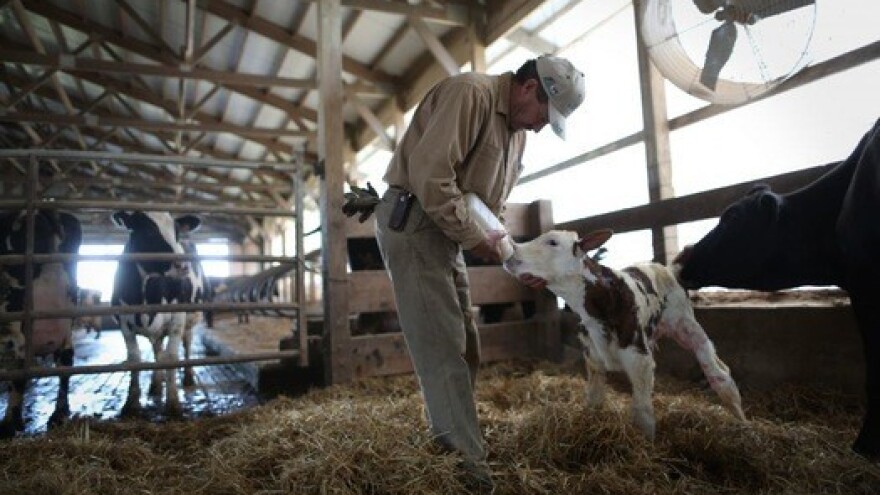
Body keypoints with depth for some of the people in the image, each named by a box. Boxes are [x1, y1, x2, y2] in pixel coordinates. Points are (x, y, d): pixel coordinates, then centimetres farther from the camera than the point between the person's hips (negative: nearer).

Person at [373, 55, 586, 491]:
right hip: (412, 221, -10)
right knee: (442, 347, -8)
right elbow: (429, 173, -25)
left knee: (462, 344, 12)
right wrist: (474, 238, -17)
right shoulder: (470, 93, -15)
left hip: (447, 229, 10)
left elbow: (490, 205, 17)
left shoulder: (517, 131, 15)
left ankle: (451, 439, 26)